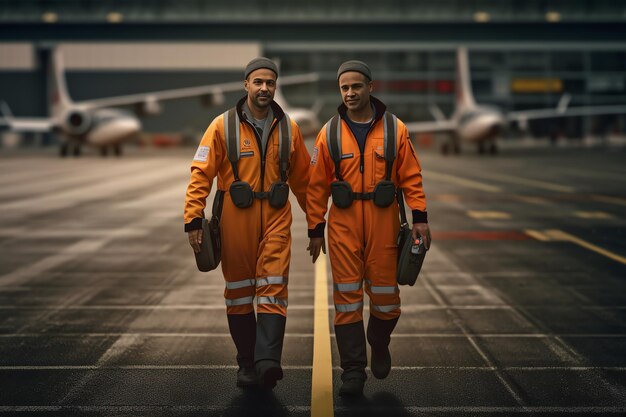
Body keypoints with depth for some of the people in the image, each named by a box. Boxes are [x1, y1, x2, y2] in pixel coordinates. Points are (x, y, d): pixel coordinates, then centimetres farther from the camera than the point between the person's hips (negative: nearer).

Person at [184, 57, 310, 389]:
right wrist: (193, 220, -12)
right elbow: (201, 175, -4)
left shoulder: (288, 128, 7)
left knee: (273, 287, -11)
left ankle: (267, 360, -19)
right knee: (239, 291, 7)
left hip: (276, 219, 1)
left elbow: (302, 177, 16)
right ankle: (246, 364, 18)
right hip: (235, 217, -1)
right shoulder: (223, 126, -2)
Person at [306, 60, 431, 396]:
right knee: (347, 297, -1)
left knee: (385, 294, 5)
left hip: (383, 222, 0)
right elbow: (317, 185, 6)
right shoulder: (329, 133, 3)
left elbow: (411, 177, 4)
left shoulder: (395, 130, 2)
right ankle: (353, 370, 6)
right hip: (343, 224, 0)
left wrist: (419, 217, -4)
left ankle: (379, 343, 35)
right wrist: (316, 229, 4)